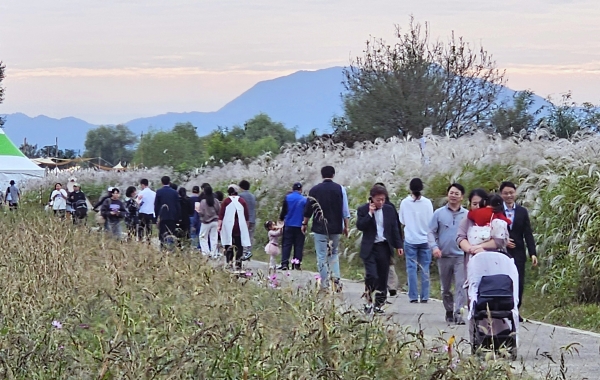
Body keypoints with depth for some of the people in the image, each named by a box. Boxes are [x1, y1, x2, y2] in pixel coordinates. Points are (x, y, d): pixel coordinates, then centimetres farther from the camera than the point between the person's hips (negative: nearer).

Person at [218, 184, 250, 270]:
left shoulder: (226, 201, -2)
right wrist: (246, 226, 16)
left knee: (228, 245, 4)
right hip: (240, 227, 2)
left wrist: (219, 225, -4)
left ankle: (229, 261, -7)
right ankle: (238, 264, 2)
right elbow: (247, 215, 6)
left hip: (229, 227, -1)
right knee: (239, 246, 5)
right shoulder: (242, 201, 4)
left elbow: (221, 214, -6)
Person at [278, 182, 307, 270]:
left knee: (286, 244, 3)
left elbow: (283, 211, 1)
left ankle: (284, 263, -7)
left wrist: (281, 218, 20)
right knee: (298, 245, 6)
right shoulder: (304, 200, -1)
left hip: (289, 225, 0)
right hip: (300, 226, 0)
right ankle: (297, 263, 2)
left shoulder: (287, 198, -2)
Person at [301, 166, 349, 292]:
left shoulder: (314, 190, -1)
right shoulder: (340, 189, 0)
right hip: (336, 228, 2)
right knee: (334, 253, 17)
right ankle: (336, 279, -1)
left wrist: (304, 224, 17)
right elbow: (345, 210, 0)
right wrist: (346, 226, 8)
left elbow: (308, 209, 4)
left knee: (322, 256, 2)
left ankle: (324, 285, 0)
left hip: (320, 228, -2)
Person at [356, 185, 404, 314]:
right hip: (370, 248, -4)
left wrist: (398, 245, 9)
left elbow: (395, 228, 13)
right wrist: (370, 213, -19)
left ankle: (378, 304, 14)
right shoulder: (363, 210, -2)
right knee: (371, 275, -16)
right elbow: (360, 226, -14)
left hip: (384, 247, 4)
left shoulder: (389, 210, 8)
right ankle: (369, 301, 0)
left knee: (382, 278, 5)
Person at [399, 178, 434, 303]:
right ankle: (424, 296, 5)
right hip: (425, 239, 0)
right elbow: (431, 221, 0)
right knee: (425, 268, 6)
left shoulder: (405, 202, -6)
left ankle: (413, 296, 1)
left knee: (411, 268, 3)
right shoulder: (427, 203, -6)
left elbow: (402, 221, 3)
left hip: (410, 240, 0)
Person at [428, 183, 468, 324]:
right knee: (445, 288, 12)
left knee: (461, 285, -14)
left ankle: (458, 312, -16)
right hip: (444, 256, 2)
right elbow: (431, 232, 3)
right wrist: (434, 247, -11)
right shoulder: (439, 213, 4)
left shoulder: (467, 215, 3)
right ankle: (449, 311, 26)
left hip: (461, 256, -2)